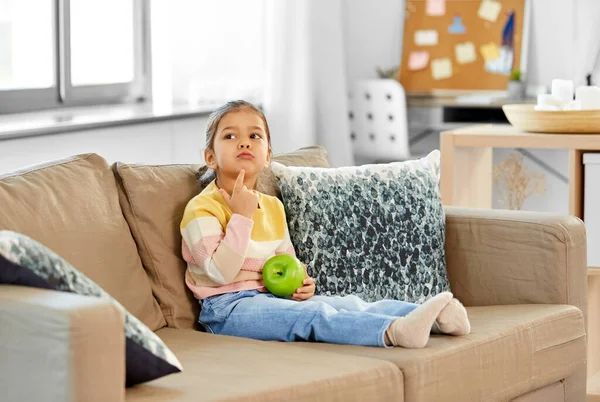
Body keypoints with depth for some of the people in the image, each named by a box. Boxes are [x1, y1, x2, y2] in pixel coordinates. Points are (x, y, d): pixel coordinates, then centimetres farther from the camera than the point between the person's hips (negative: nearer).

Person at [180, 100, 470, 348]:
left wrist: (299, 283, 4)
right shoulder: (202, 208, -8)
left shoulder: (272, 207, 18)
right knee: (312, 315, -31)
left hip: (272, 298, 8)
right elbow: (221, 272, -20)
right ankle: (393, 331, -52)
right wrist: (242, 216, -20)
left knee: (348, 304, -12)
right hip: (228, 307, -8)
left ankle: (437, 318, -24)